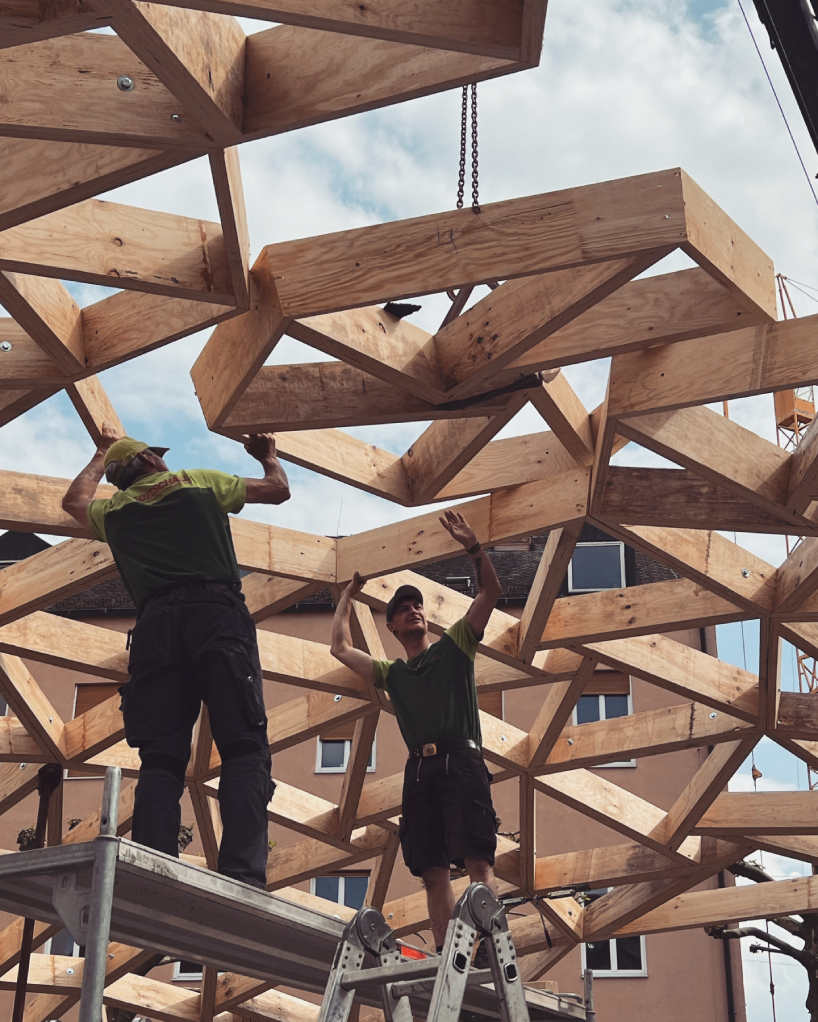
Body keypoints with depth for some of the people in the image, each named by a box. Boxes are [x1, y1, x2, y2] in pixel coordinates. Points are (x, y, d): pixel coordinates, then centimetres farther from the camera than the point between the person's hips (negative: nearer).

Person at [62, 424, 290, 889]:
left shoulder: (113, 510, 27)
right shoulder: (200, 482, 22)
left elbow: (74, 501, 51)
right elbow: (278, 490, 30)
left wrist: (103, 454, 66)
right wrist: (270, 456, 51)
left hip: (155, 623, 3)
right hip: (217, 612, -2)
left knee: (160, 758, -2)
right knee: (244, 748, -11)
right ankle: (243, 873, -30)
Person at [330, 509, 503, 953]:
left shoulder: (453, 646, 19)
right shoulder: (392, 674, 27)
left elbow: (490, 591, 11)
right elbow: (340, 647, 31)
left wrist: (472, 546, -1)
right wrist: (348, 594, 41)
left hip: (461, 761, -4)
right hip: (420, 769, 4)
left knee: (477, 858, -16)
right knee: (433, 870, -5)